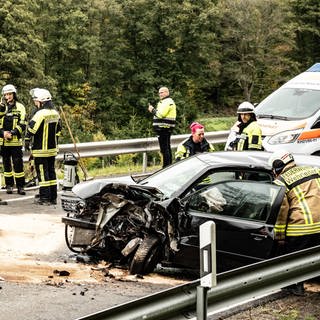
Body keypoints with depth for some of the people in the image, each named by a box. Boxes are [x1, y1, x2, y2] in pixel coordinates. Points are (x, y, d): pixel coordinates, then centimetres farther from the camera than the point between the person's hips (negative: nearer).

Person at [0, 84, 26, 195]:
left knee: (18, 164, -5)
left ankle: (20, 186, -1)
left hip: (16, 141, -2)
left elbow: (22, 125, -2)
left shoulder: (20, 107, 2)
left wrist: (12, 133, -15)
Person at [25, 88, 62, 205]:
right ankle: (53, 197, 17)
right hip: (52, 148, 8)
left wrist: (27, 142, -5)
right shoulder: (55, 113, 8)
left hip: (41, 150, -8)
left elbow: (31, 129, -18)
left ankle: (45, 198, 0)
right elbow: (58, 129, 19)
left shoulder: (41, 114, -18)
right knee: (51, 172, 13)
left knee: (42, 173, -1)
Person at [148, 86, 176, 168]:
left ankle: (166, 166, -10)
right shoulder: (164, 102, 22)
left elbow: (161, 114, -21)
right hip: (165, 128, 11)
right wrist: (153, 110, 8)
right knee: (167, 148, 15)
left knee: (164, 148, -10)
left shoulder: (167, 102, -13)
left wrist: (152, 110, -7)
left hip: (163, 128, -11)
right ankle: (169, 165, 22)